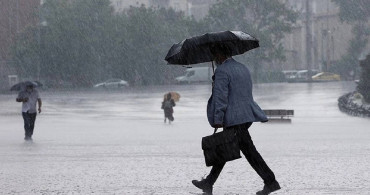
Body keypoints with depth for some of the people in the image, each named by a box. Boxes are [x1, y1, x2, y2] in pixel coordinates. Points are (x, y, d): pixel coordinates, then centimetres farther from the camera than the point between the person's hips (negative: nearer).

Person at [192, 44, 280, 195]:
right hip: (247, 115, 10)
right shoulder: (243, 68, 17)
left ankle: (270, 182, -10)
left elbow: (220, 97, -17)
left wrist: (217, 120, -16)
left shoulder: (222, 71, -11)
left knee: (249, 151, -8)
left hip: (234, 119, -10)